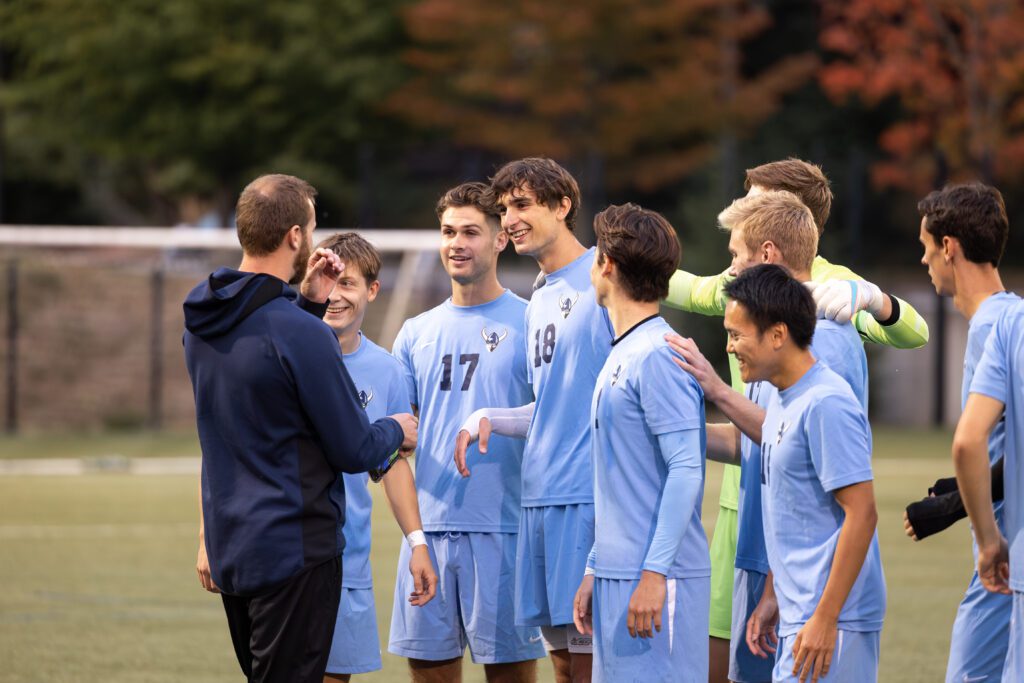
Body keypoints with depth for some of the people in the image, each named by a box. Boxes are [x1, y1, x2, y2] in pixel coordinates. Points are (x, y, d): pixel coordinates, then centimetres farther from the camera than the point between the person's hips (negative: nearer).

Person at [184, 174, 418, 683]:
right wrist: (397, 430, 8)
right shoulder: (300, 334, -20)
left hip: (229, 546, 8)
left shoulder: (201, 325, 4)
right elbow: (356, 451, -14)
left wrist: (308, 303, 14)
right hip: (294, 549, -8)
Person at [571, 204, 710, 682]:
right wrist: (594, 571, 21)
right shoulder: (621, 356, 17)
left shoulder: (659, 356, -12)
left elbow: (686, 471, -18)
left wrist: (654, 572, -21)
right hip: (617, 575, 9)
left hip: (656, 581, -9)